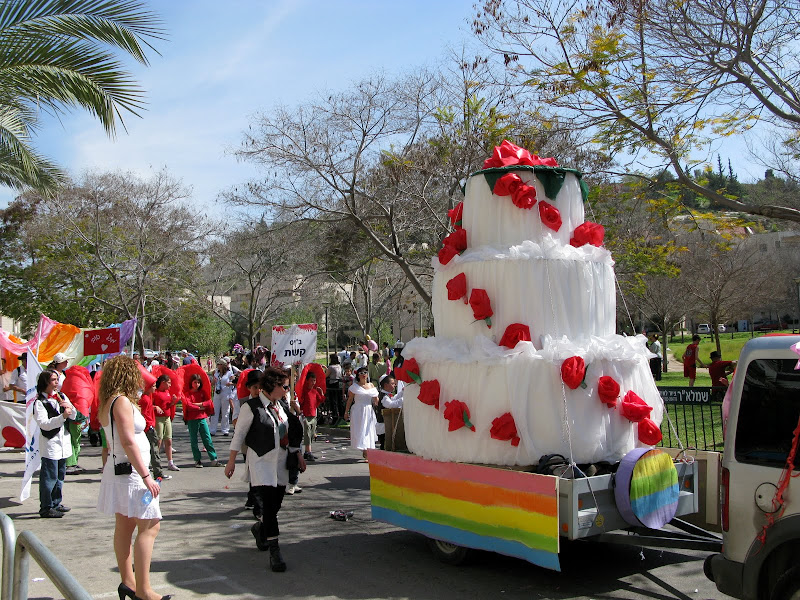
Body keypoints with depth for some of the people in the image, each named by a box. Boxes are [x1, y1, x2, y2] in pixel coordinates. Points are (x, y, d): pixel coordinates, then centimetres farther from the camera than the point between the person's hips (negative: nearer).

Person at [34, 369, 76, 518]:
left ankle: (56, 503, 25)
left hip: (64, 441, 7)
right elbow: (44, 424, -17)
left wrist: (69, 407, -8)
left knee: (60, 475, 14)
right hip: (50, 443, -7)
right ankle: (46, 508, 3)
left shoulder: (61, 396, 10)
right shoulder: (39, 402, -9)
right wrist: (63, 416, -24)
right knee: (49, 477, -5)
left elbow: (74, 416, 12)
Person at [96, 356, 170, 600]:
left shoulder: (109, 402, 13)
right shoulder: (122, 401, -17)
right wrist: (146, 476, -21)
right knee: (150, 526, -8)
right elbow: (128, 442, -22)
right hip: (130, 472, -10)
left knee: (125, 526, 13)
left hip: (120, 471, 10)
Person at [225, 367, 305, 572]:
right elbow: (239, 434, -5)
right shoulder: (251, 407, -9)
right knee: (268, 504, -11)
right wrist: (232, 461, -3)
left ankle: (259, 528, 39)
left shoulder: (279, 407, 12)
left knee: (275, 503, 9)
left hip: (280, 462, 7)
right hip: (261, 462, -7)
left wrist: (297, 455, 16)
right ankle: (274, 551, -4)